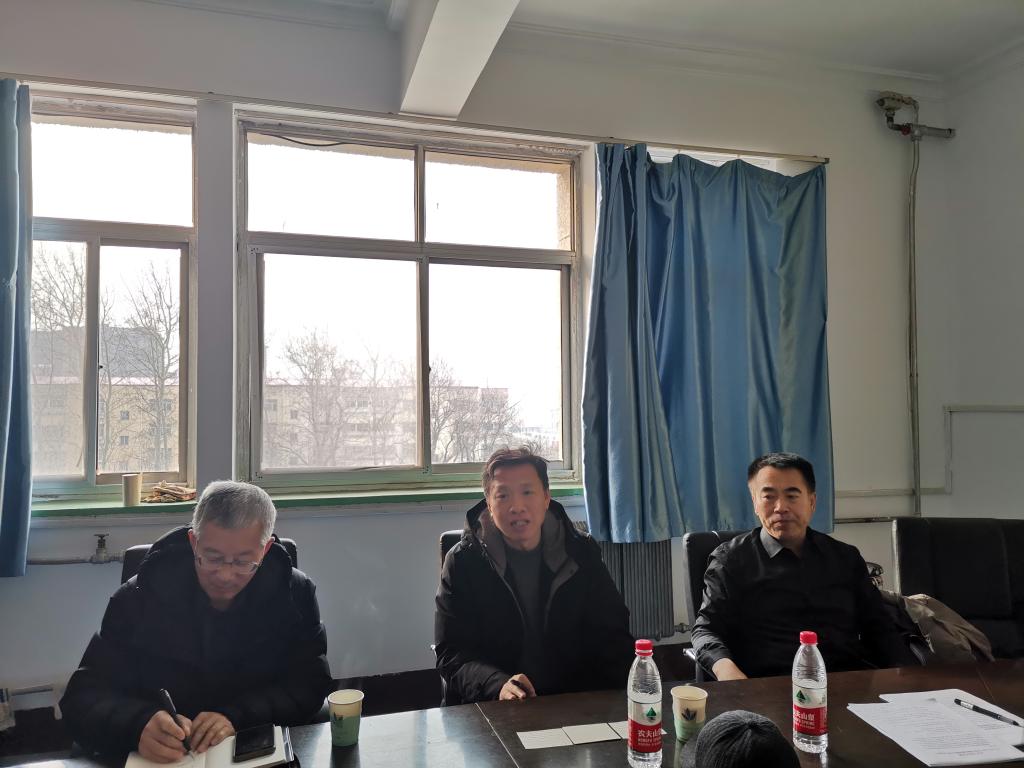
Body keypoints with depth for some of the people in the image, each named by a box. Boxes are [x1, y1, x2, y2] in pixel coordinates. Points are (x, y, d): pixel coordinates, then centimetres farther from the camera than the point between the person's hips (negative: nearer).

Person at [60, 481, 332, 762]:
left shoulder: (296, 594, -6)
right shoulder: (137, 599, -7)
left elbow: (310, 686, -7)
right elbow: (83, 697, -10)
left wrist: (236, 717, -23)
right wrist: (139, 725, -31)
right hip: (156, 759, 1)